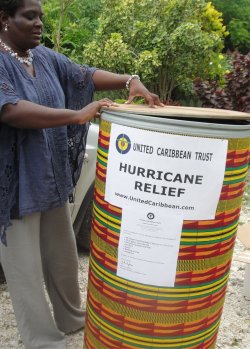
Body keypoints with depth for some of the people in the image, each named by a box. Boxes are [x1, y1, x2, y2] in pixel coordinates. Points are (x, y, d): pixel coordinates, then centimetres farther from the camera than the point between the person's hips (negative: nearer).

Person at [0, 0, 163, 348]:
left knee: (62, 255, 20)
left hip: (52, 177, 7)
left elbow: (85, 75, 4)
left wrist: (130, 80, -13)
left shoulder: (46, 57, 7)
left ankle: (71, 318, 43)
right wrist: (77, 115, -32)